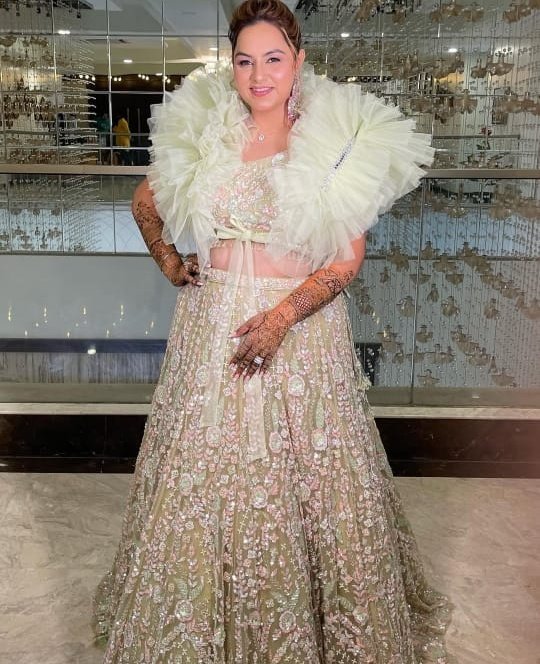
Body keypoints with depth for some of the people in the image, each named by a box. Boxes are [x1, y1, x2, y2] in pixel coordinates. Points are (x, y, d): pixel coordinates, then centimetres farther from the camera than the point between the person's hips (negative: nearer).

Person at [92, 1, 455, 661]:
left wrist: (281, 316, -17)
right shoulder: (202, 131, 4)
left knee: (311, 477, 5)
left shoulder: (337, 137, -3)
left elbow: (348, 256, -6)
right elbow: (145, 201, 21)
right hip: (212, 326, 2)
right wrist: (168, 261, 9)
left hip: (304, 324, -2)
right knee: (204, 475, 8)